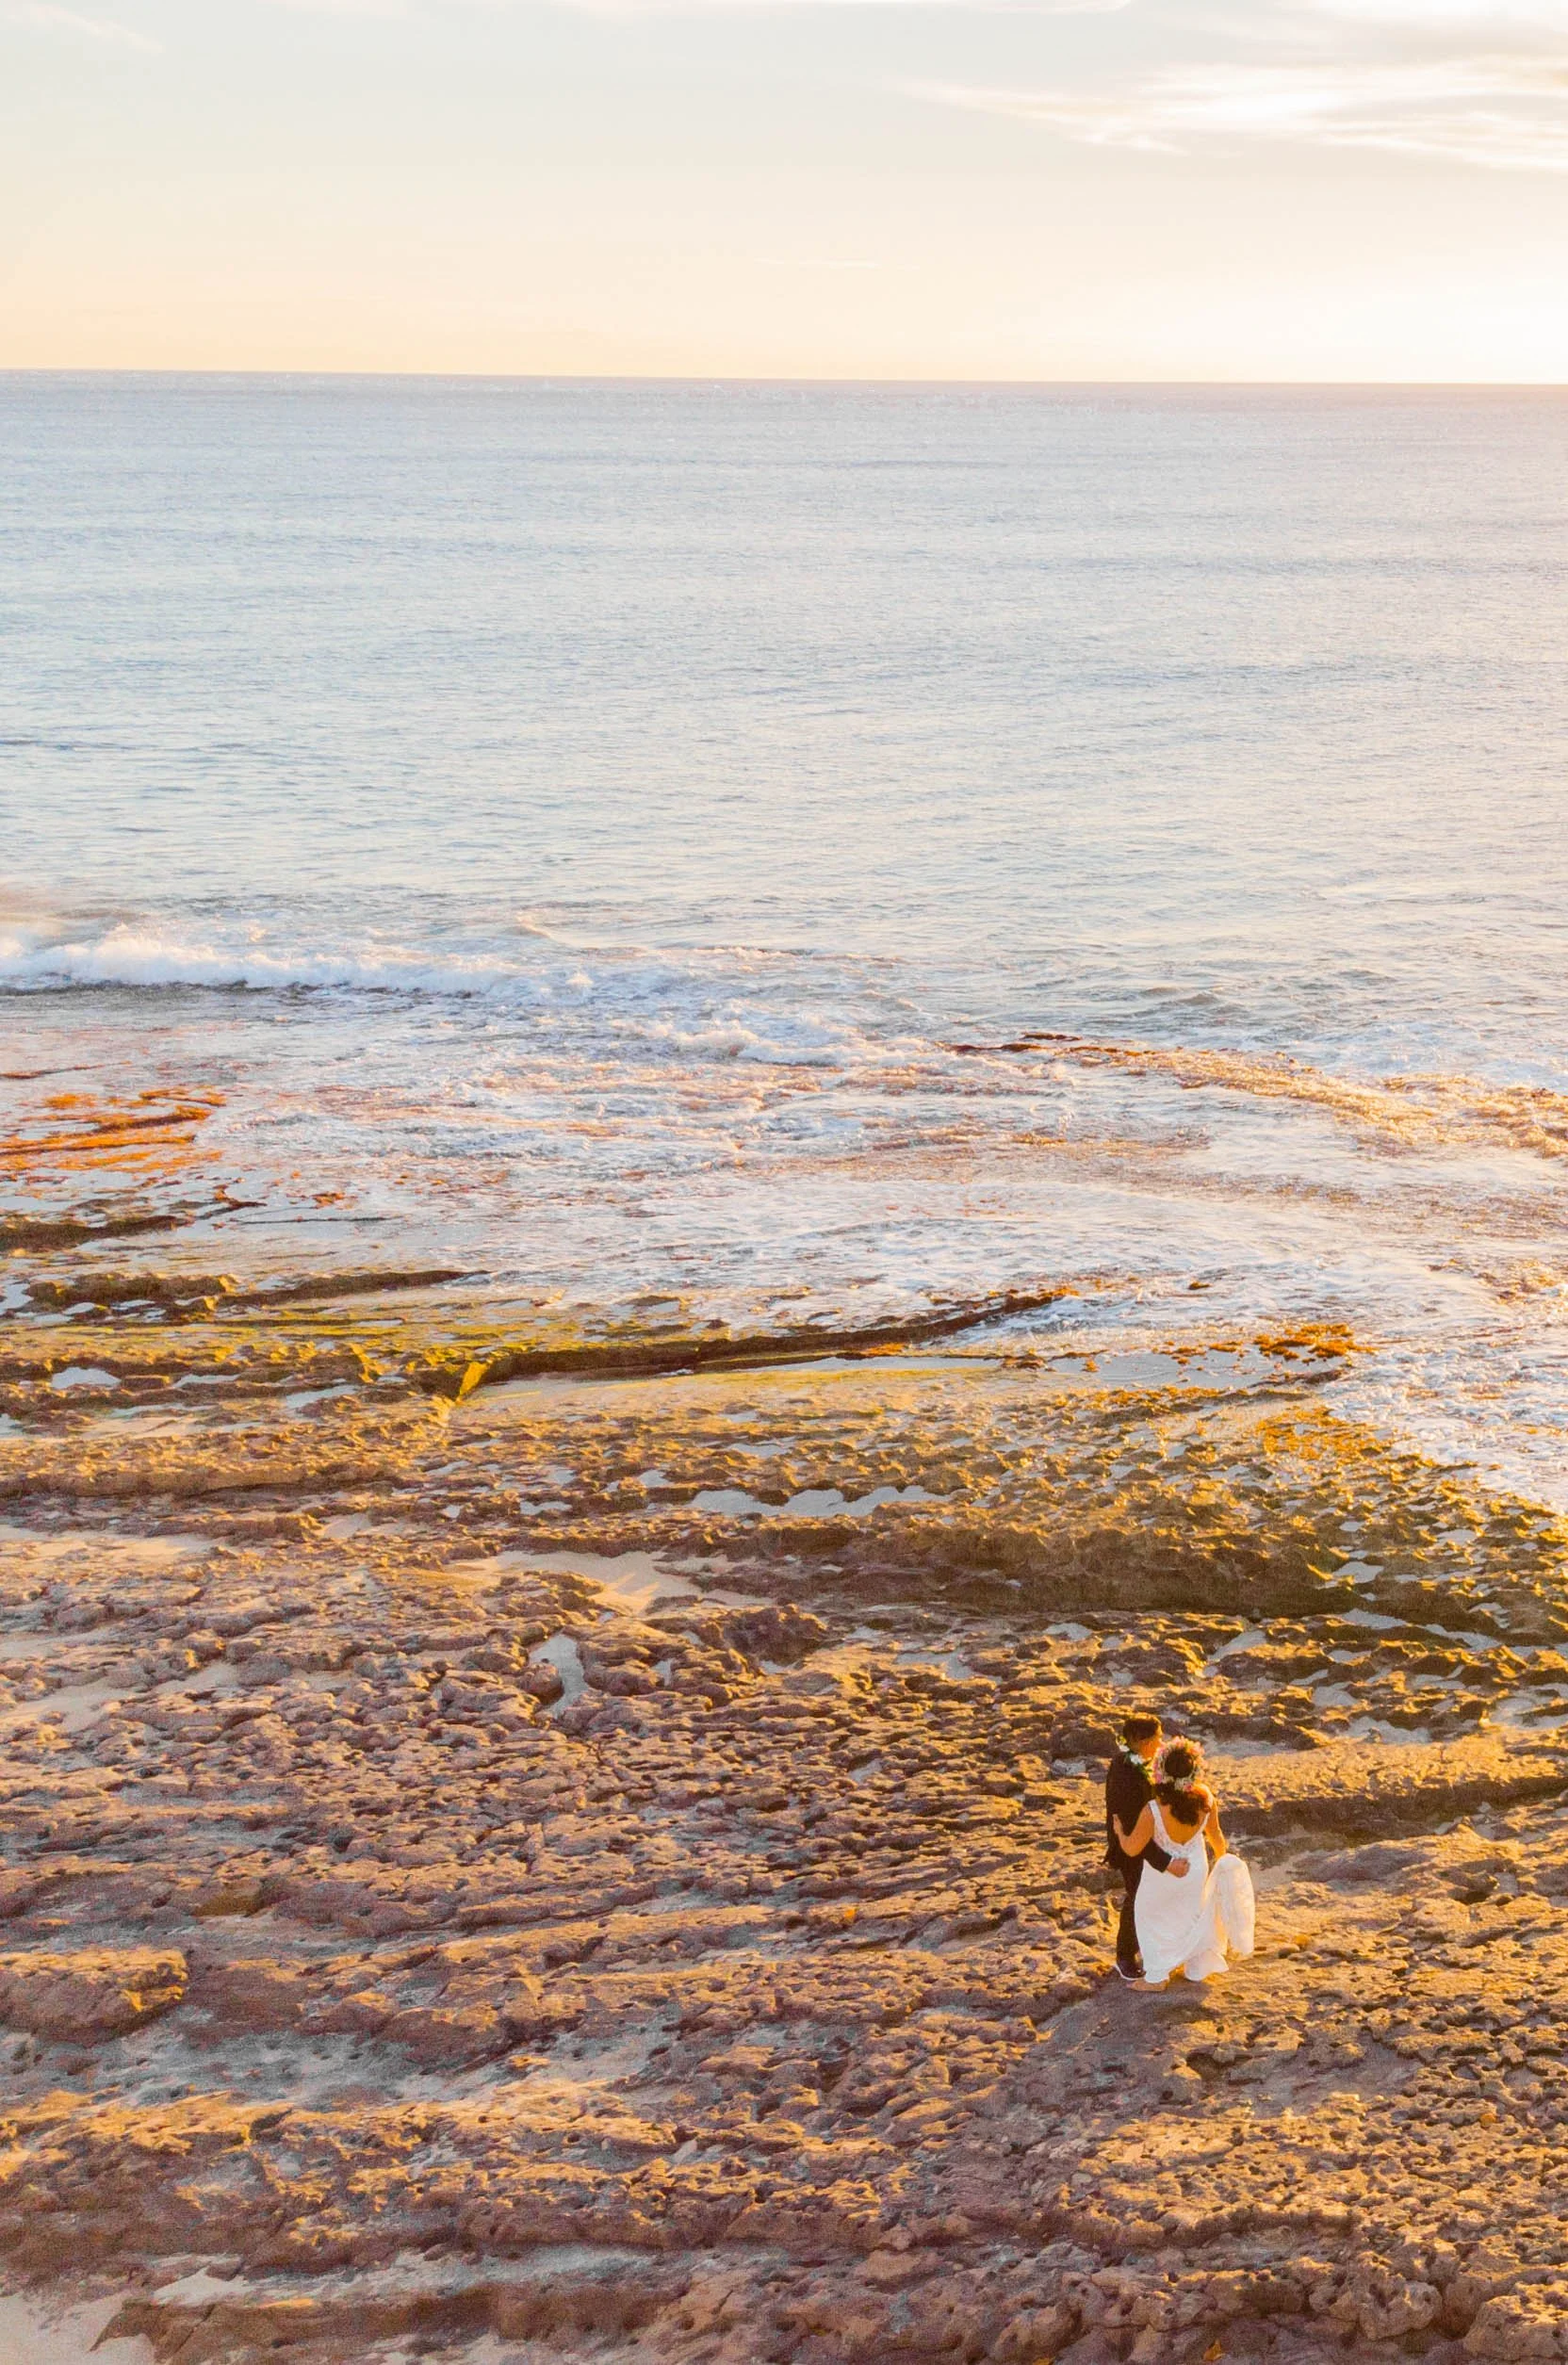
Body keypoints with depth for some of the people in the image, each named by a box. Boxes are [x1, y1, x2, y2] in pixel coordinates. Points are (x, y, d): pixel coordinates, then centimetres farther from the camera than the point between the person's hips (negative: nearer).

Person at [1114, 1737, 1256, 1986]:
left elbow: (1132, 1848, -23)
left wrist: (1119, 1831, -2)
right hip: (1196, 1869, 4)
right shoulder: (1205, 1798, -27)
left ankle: (1156, 1977, 34)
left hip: (1162, 1873, -4)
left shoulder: (1153, 1811, -38)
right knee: (1192, 1914, 30)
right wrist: (1222, 1854, 14)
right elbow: (1214, 1833, -8)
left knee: (1152, 1918, 24)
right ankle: (1198, 1969, 46)